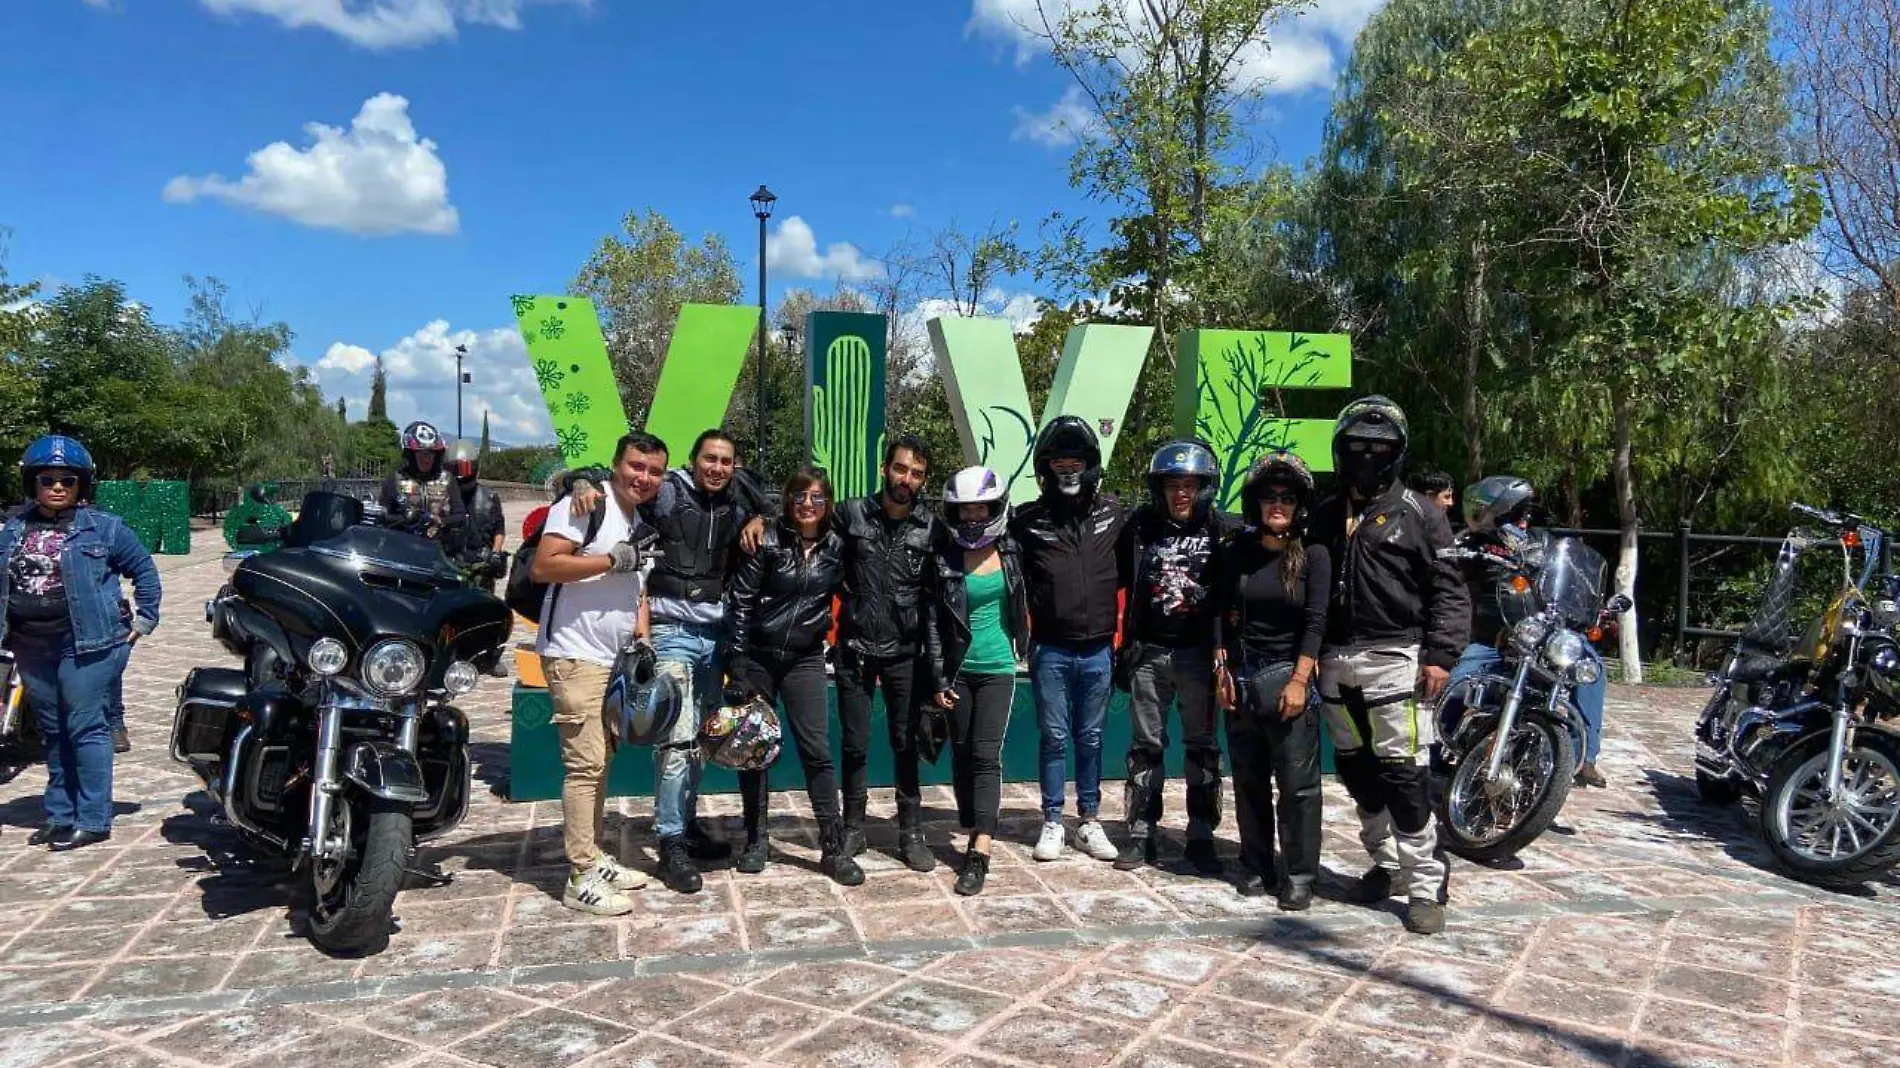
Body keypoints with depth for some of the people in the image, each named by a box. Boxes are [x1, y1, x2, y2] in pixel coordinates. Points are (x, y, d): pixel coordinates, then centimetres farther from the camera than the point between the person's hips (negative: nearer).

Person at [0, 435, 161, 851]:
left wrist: (145, 618, -1)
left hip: (88, 644, -6)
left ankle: (93, 820, 1)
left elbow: (144, 568, 2)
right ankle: (60, 816, 24)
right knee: (53, 733, 14)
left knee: (86, 729, -5)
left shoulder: (103, 527, -3)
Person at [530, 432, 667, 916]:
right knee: (585, 764, -10)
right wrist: (610, 560, -20)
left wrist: (642, 637, 9)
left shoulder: (643, 525, 17)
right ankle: (581, 879, -5)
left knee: (600, 762, 15)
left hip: (615, 659, 9)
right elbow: (542, 567, -20)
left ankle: (593, 857, 26)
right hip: (575, 655, -9)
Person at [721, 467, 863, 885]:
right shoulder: (768, 541, -9)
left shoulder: (835, 546, -1)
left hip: (805, 659, 1)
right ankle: (755, 839, 22)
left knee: (817, 750, -3)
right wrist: (737, 665, -13)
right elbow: (739, 602, -10)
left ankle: (833, 847, 3)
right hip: (757, 657, -1)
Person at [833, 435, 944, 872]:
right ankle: (853, 829, 23)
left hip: (906, 652, 0)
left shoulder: (932, 528, -1)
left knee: (906, 745, 8)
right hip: (855, 648, 0)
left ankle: (911, 834, 19)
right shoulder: (851, 514, -3)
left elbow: (939, 594, 5)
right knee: (855, 745, 8)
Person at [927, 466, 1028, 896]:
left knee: (986, 756, -8)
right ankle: (974, 839, 21)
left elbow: (1024, 606, 15)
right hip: (959, 670, 1)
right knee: (962, 756, 7)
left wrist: (1025, 648, 12)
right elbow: (934, 622, -2)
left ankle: (979, 854, -10)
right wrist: (939, 678, -5)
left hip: (997, 669, -1)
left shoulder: (1011, 552, 0)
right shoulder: (945, 560, -3)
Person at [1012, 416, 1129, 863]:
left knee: (1090, 739, 12)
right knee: (1054, 739, 7)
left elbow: (1127, 574, 10)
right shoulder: (1028, 520, -3)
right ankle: (1052, 823, 18)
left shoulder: (1112, 514, 3)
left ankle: (1089, 822, 23)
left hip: (1098, 651, 2)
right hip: (1050, 651, -1)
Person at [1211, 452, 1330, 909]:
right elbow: (1220, 616, 8)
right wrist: (1222, 671, 1)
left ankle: (1299, 876, 6)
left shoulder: (1312, 555, 0)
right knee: (1249, 780, 9)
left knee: (1298, 782, -3)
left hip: (1288, 675, -3)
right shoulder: (1235, 554, 8)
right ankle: (1256, 867, 20)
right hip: (1241, 677, 3)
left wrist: (1299, 681, -13)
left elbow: (1315, 623, -6)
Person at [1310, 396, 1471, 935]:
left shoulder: (1418, 515, 1)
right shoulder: (1325, 516, 15)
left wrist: (1440, 655, -11)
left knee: (1403, 773, -8)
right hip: (1335, 662, 5)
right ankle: (1385, 860, 27)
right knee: (1356, 770, 11)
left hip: (1393, 659, -5)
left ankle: (1425, 883, 0)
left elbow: (1449, 590, -2)